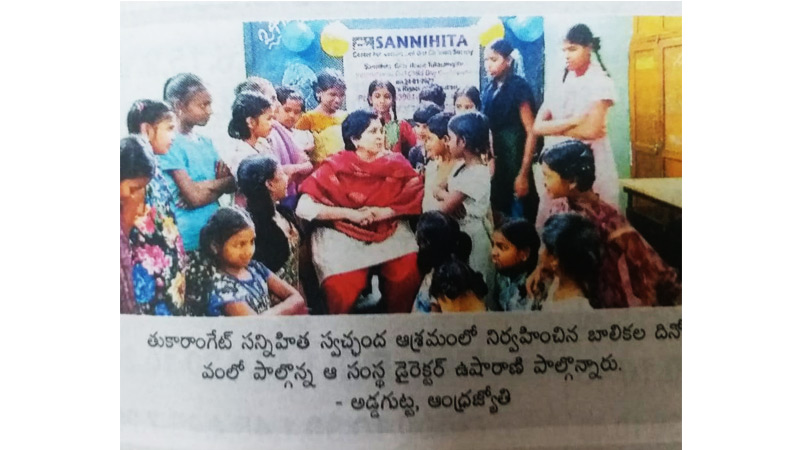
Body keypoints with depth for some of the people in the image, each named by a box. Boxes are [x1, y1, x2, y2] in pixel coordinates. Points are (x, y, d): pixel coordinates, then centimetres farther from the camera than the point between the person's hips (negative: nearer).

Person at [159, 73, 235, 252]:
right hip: (191, 236, -6)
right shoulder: (170, 144, -12)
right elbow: (194, 196, -18)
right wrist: (224, 181, -4)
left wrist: (203, 188, -12)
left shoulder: (206, 142, 10)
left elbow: (230, 185, 5)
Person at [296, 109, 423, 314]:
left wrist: (384, 212, -18)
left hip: (388, 230, 3)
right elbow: (304, 208, -12)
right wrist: (350, 214, -18)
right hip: (342, 234, -2)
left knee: (408, 274, -22)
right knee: (342, 291, -23)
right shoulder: (335, 167, -6)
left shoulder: (395, 163, 2)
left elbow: (415, 198, -3)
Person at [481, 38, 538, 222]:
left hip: (516, 162, -6)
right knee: (499, 217, 11)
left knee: (518, 219, 0)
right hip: (496, 163, 6)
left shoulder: (518, 87, -8)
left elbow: (531, 133, -11)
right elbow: (488, 131, 11)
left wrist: (523, 173, -16)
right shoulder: (489, 90, 9)